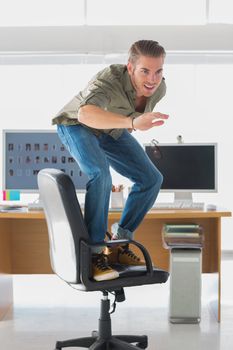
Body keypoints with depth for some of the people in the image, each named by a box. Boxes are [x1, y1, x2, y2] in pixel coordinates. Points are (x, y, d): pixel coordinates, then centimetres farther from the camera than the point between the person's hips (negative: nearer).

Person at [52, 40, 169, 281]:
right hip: (76, 125, -6)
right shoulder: (109, 81, -41)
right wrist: (133, 122, -76)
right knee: (101, 174, -34)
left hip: (111, 130, 7)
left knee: (151, 179, -4)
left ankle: (119, 243, 7)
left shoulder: (158, 88, -19)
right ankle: (94, 252, -22)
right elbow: (85, 114, -62)